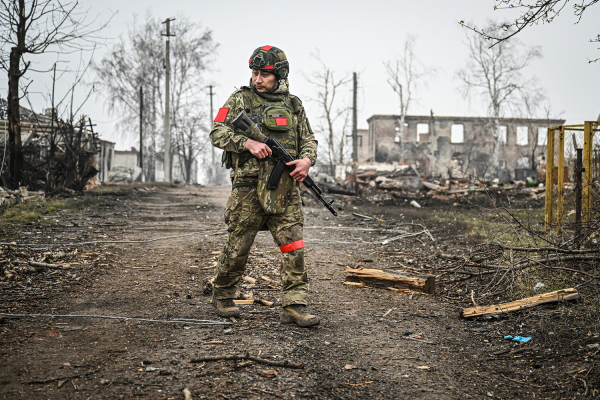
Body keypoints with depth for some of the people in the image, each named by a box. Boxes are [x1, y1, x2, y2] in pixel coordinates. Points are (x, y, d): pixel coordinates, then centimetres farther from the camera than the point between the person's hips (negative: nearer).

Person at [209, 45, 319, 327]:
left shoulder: (293, 104, 13)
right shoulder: (240, 100, 3)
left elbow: (308, 139, 16)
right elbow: (217, 133, -2)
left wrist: (307, 159, -6)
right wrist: (248, 143, -17)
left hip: (285, 190, 3)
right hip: (249, 187, -3)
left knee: (294, 247, -5)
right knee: (237, 248, 5)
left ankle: (294, 307, 0)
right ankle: (222, 296, 27)